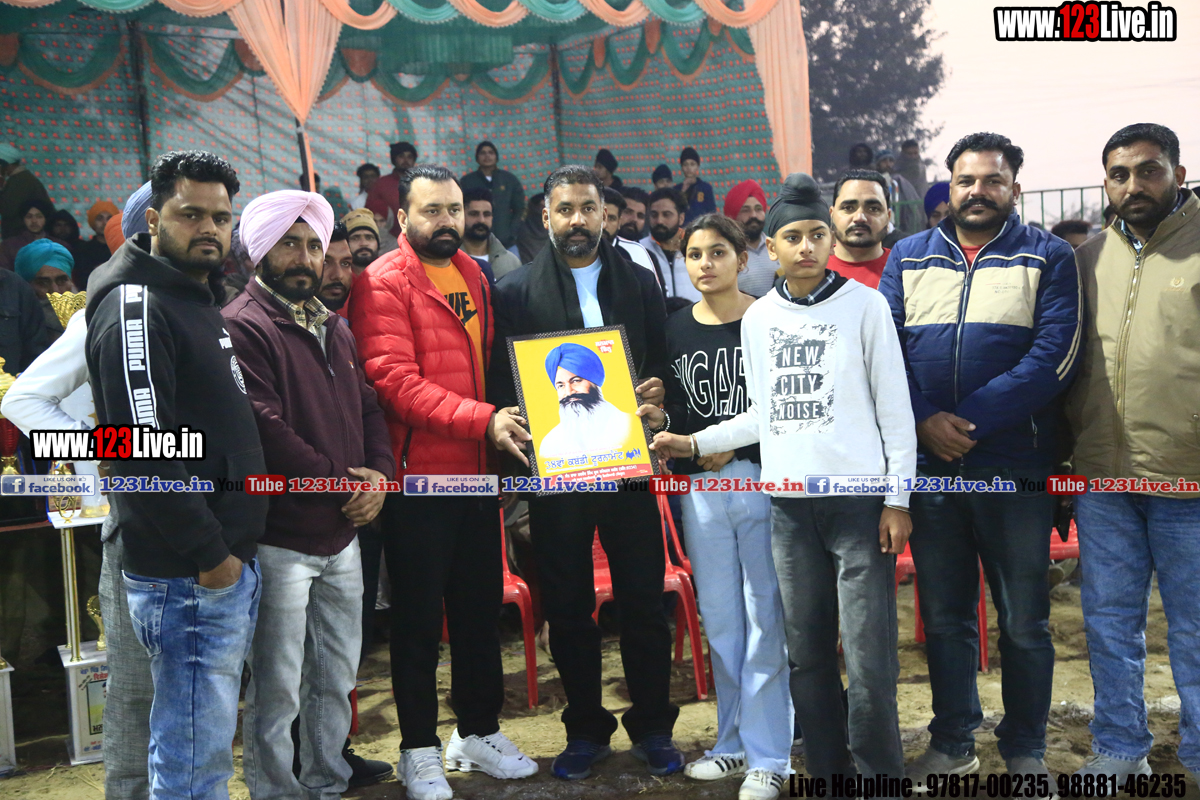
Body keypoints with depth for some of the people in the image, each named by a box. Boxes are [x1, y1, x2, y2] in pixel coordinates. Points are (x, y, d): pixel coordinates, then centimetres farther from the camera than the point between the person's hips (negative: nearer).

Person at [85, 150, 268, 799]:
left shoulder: (200, 301, 17)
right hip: (187, 577, -10)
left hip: (230, 563, 10)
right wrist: (209, 555, -17)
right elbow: (143, 451, -22)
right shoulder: (134, 305, -14)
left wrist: (234, 549, 16)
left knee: (208, 742, 19)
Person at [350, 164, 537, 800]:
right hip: (418, 478, -6)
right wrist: (482, 419, -25)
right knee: (419, 618, 5)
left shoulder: (473, 276, 14)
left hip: (476, 473, 7)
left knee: (481, 607, 15)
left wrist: (503, 433, 12)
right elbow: (393, 379, -19)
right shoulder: (383, 283, -9)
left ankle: (479, 733, 31)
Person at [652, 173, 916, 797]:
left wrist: (898, 499, -5)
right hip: (789, 504, 4)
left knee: (868, 657, -6)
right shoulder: (758, 317, 11)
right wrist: (694, 443, 11)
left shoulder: (863, 304, -1)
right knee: (807, 653, 9)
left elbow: (895, 409, -1)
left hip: (858, 499, -4)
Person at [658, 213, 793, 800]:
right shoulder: (675, 328, 10)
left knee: (765, 618, 1)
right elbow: (669, 411, 11)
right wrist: (694, 449, -6)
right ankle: (733, 744, 25)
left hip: (761, 480, -4)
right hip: (700, 487, 4)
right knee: (719, 619, 12)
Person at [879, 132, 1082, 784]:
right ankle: (952, 745, 28)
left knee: (1024, 623, 7)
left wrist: (970, 420, -17)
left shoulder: (1048, 258, 2)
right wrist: (924, 421, -14)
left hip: (1015, 467, -2)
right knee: (943, 617, 13)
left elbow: (1054, 356, -10)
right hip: (928, 465, 2)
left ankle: (1026, 751, 25)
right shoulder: (907, 258, 10)